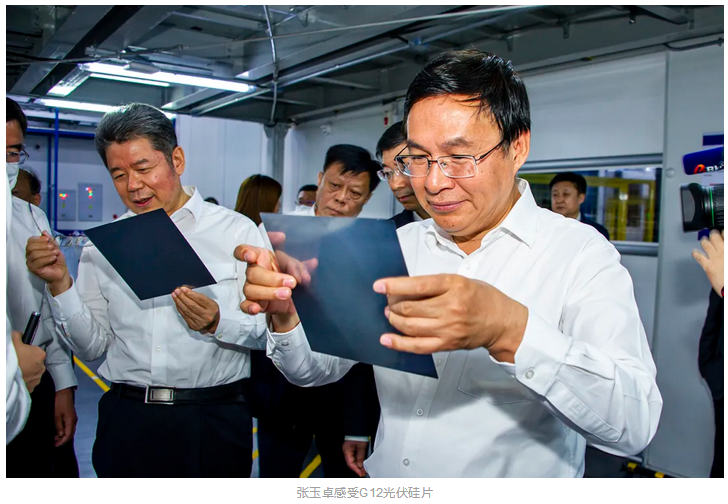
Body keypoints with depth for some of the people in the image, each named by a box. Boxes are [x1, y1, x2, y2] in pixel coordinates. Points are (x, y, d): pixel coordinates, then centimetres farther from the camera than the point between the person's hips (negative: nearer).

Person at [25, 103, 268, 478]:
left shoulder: (236, 231, -3)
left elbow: (271, 330, -7)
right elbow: (90, 346, 4)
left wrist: (217, 323, -24)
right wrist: (60, 283, -8)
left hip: (214, 424, -2)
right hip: (126, 422, 3)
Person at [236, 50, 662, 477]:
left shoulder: (581, 254, -10)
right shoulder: (397, 246, 4)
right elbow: (319, 369, 4)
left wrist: (509, 331, -34)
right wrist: (288, 311, -15)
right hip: (383, 476, 5)